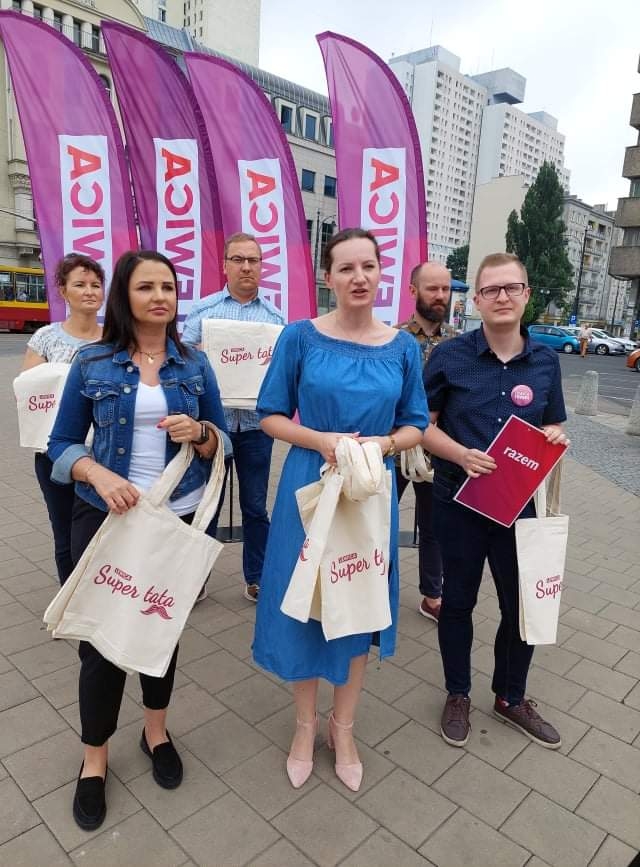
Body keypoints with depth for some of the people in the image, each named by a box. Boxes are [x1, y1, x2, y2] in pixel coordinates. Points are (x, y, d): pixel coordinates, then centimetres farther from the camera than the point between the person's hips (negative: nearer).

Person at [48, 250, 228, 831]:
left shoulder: (195, 364, 2)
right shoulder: (92, 363, -3)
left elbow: (220, 443, 5)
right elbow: (62, 444, -1)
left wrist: (197, 431, -17)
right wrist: (100, 475, -20)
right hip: (105, 517, -1)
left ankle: (157, 732, 40)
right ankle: (95, 759, 30)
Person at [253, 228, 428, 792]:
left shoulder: (403, 347, 1)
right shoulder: (300, 337, -6)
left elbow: (416, 424, 6)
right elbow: (270, 416, -2)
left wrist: (385, 443, -15)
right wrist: (320, 440, -19)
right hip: (309, 488, -1)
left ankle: (343, 727, 38)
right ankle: (306, 723, 37)